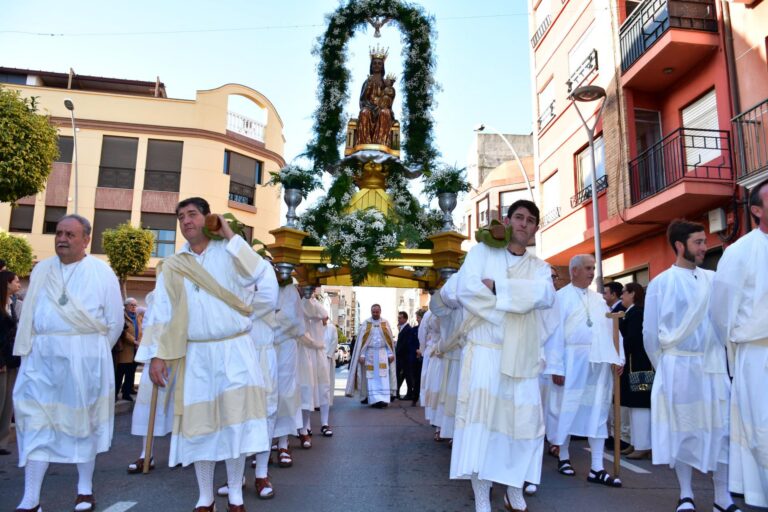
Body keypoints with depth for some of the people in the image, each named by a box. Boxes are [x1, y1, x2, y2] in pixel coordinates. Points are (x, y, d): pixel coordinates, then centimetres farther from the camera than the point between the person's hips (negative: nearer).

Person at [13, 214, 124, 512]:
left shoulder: (101, 272, -3)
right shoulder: (41, 271, 9)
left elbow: (115, 320, 0)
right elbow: (29, 315, 13)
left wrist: (94, 351, 7)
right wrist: (31, 349, 8)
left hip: (84, 358, -3)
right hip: (42, 356, 3)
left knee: (83, 421, 8)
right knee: (37, 422, 1)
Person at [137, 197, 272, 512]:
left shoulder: (231, 253, 4)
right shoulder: (172, 267, 9)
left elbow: (266, 277, -13)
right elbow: (160, 314, 5)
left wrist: (232, 237, -8)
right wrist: (156, 354, -5)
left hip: (235, 350, -2)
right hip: (195, 356, 2)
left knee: (237, 420, -3)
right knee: (199, 424, 6)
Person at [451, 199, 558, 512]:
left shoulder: (539, 267, 15)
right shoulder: (482, 252, 7)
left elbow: (546, 295, -8)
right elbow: (465, 289, -10)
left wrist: (497, 286, -14)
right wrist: (518, 299, -8)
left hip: (522, 357, 4)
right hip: (484, 351, -3)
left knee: (524, 423, 4)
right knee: (481, 421, -10)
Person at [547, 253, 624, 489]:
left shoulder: (598, 299, 15)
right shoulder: (561, 297, -3)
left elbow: (611, 329, 12)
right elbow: (556, 332, -8)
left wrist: (618, 357, 2)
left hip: (599, 362, 5)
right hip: (573, 362, -5)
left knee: (597, 413, 5)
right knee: (568, 409, 6)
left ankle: (597, 469, 10)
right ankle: (564, 457, 23)